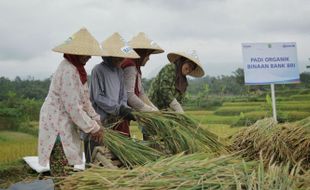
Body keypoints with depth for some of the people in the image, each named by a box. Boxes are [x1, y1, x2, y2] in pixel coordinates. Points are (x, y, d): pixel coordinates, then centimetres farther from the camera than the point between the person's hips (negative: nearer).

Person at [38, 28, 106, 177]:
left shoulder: (77, 69, 9)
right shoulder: (69, 71, -21)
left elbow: (84, 100, 14)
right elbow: (73, 107, -22)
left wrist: (96, 121, 9)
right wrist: (93, 128, -14)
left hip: (65, 125, 10)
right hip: (57, 126, -10)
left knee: (68, 172, 14)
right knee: (61, 175, -4)